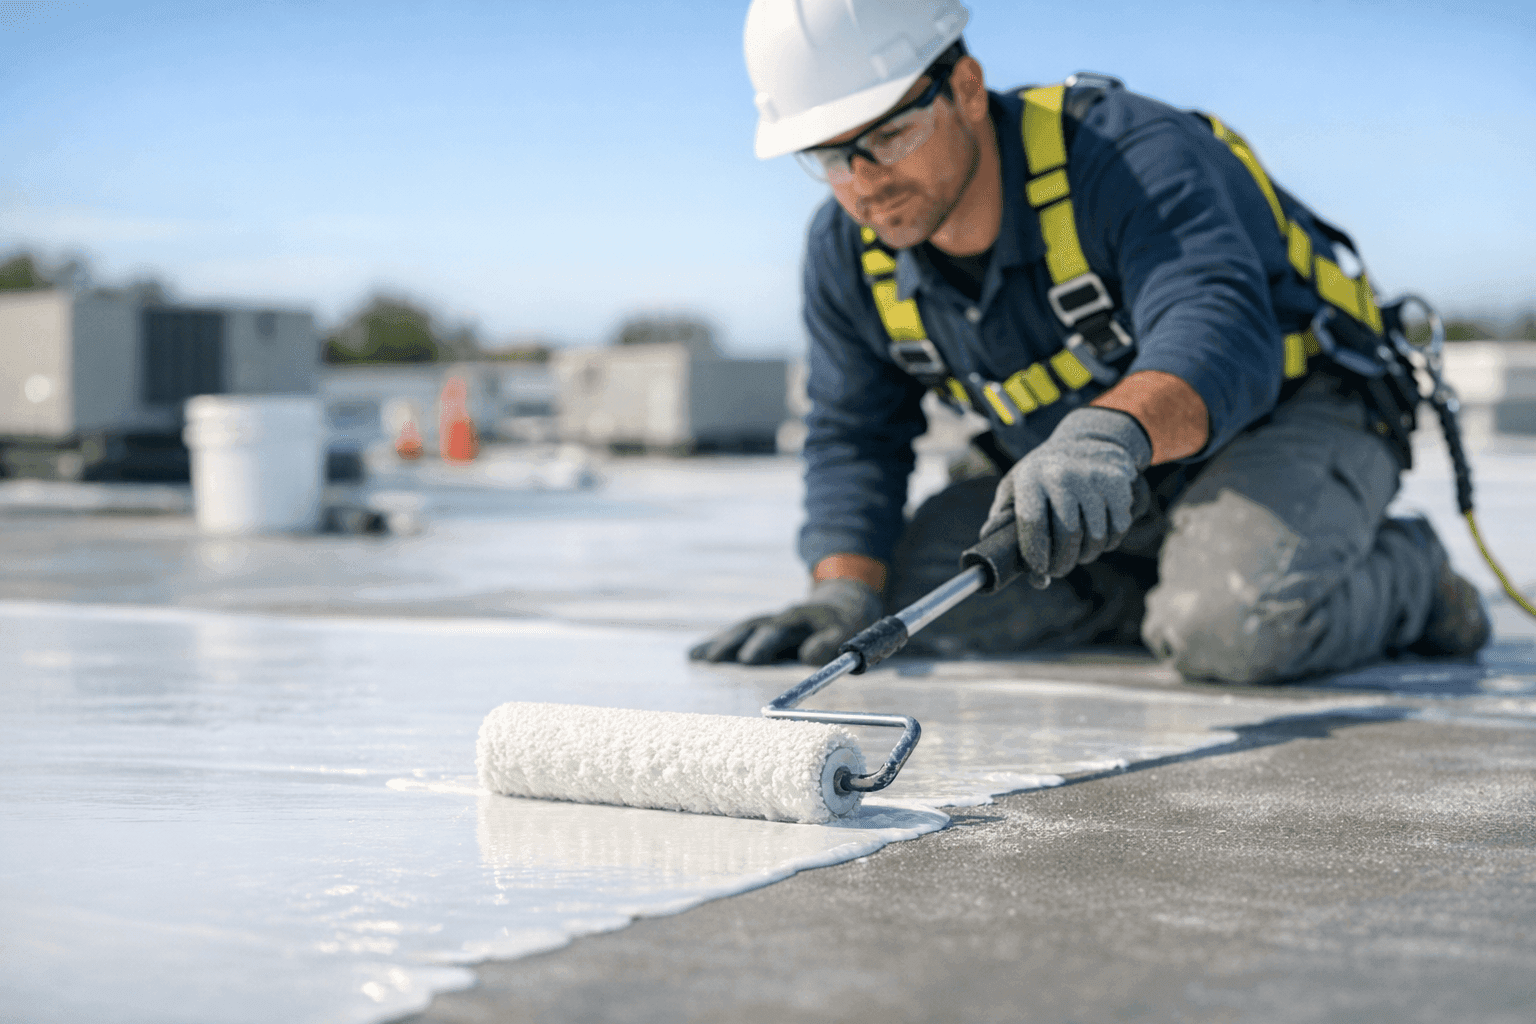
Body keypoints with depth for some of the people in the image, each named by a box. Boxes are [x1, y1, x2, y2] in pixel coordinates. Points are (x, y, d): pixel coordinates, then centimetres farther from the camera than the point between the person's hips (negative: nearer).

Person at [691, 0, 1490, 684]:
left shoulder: (1132, 153, -31)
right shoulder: (846, 252, -10)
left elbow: (1220, 333, -49)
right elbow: (854, 435, 0)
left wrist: (1108, 434, -70)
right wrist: (845, 592, -19)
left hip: (1290, 414, -6)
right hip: (1116, 494, 7)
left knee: (1236, 629, -35)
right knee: (908, 596, -11)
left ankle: (1405, 577, 0)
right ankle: (1175, 584, 7)